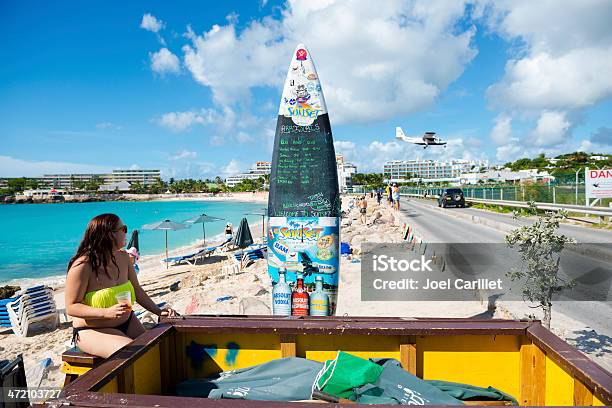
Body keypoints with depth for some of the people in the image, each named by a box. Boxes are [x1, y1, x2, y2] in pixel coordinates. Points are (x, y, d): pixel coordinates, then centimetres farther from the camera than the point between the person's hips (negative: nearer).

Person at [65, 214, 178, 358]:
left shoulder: (123, 257, 0)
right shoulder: (83, 266, -21)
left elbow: (137, 291, 7)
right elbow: (71, 307, -18)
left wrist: (159, 311, -2)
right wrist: (107, 313, -30)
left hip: (126, 323, 6)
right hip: (92, 331, -6)